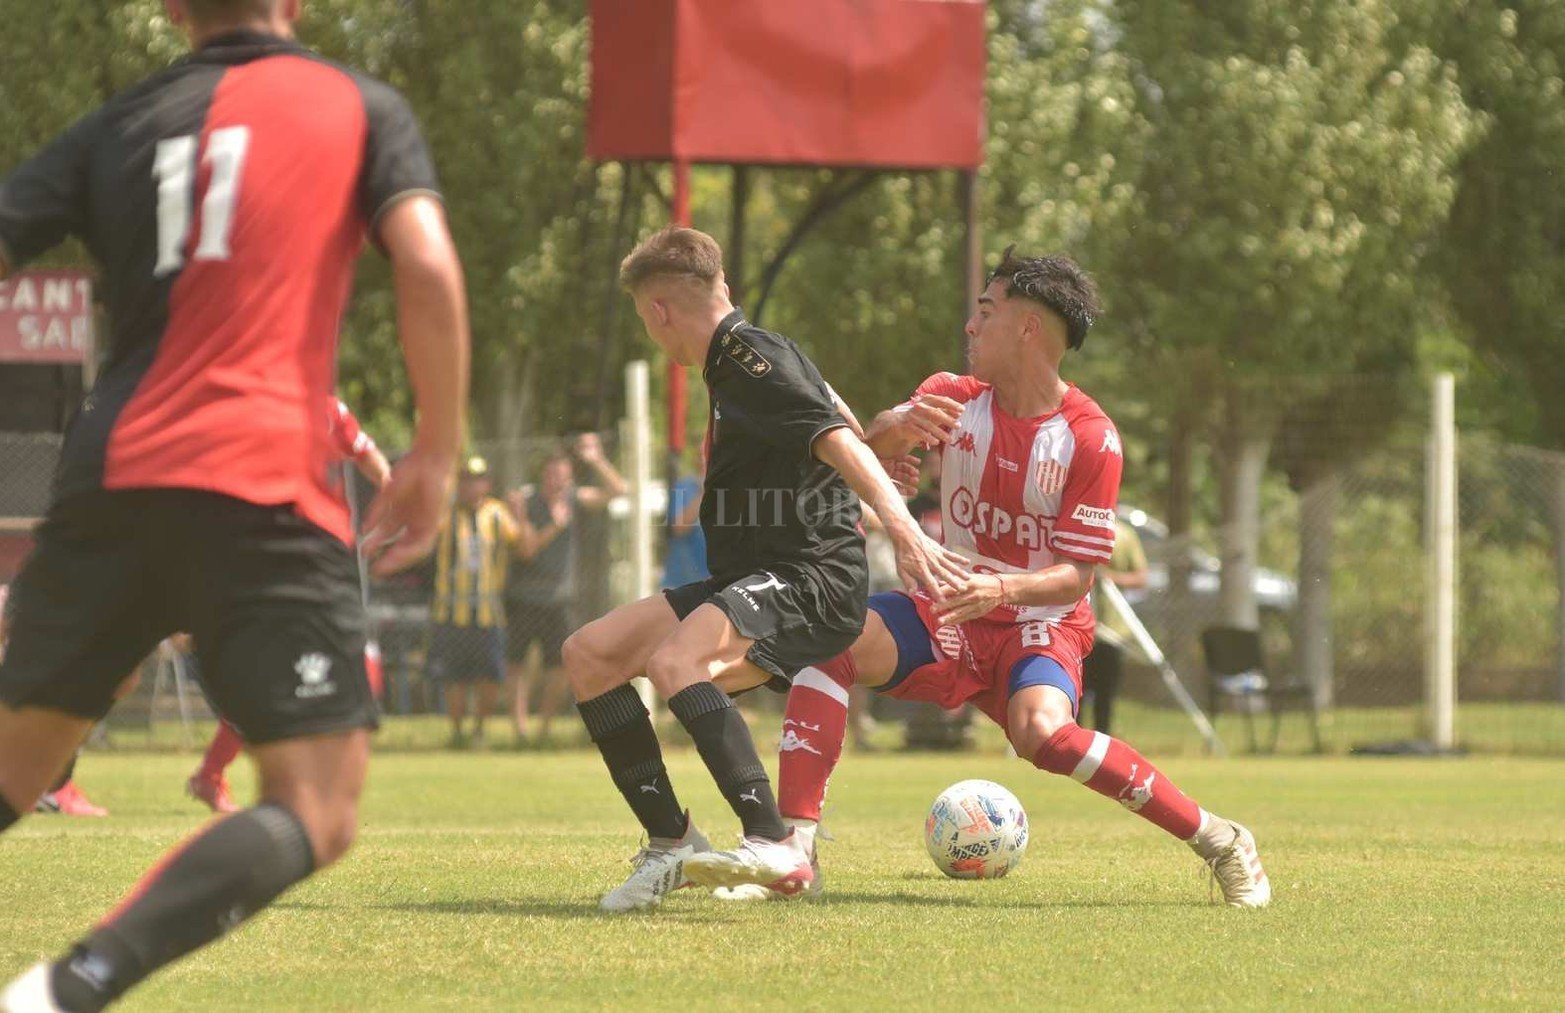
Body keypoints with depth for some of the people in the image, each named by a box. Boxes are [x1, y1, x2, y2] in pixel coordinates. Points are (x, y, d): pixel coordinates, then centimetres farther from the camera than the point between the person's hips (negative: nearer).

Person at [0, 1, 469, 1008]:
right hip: (267, 492, -4)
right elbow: (428, 267, -5)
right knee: (316, 817, -4)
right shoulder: (362, 106, 9)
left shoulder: (117, 126, 17)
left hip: (109, 478, 4)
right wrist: (436, 454, 3)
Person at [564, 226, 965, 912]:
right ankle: (670, 844, 4)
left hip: (811, 582, -10)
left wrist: (902, 528, -37)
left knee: (673, 662, -34)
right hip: (750, 581, 10)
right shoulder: (732, 365, 19)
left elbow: (839, 442, -25)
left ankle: (775, 847, -41)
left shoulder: (754, 358, -11)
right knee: (589, 654, 5)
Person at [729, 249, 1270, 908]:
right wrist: (900, 425, -39)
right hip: (949, 614, 4)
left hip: (1040, 624, -4)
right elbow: (872, 446, -15)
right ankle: (796, 849, -24)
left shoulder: (1090, 438, -13)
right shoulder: (954, 399, 1)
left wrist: (1002, 590, -35)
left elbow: (1076, 576, -16)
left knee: (1043, 733, -35)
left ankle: (1219, 841, -21)